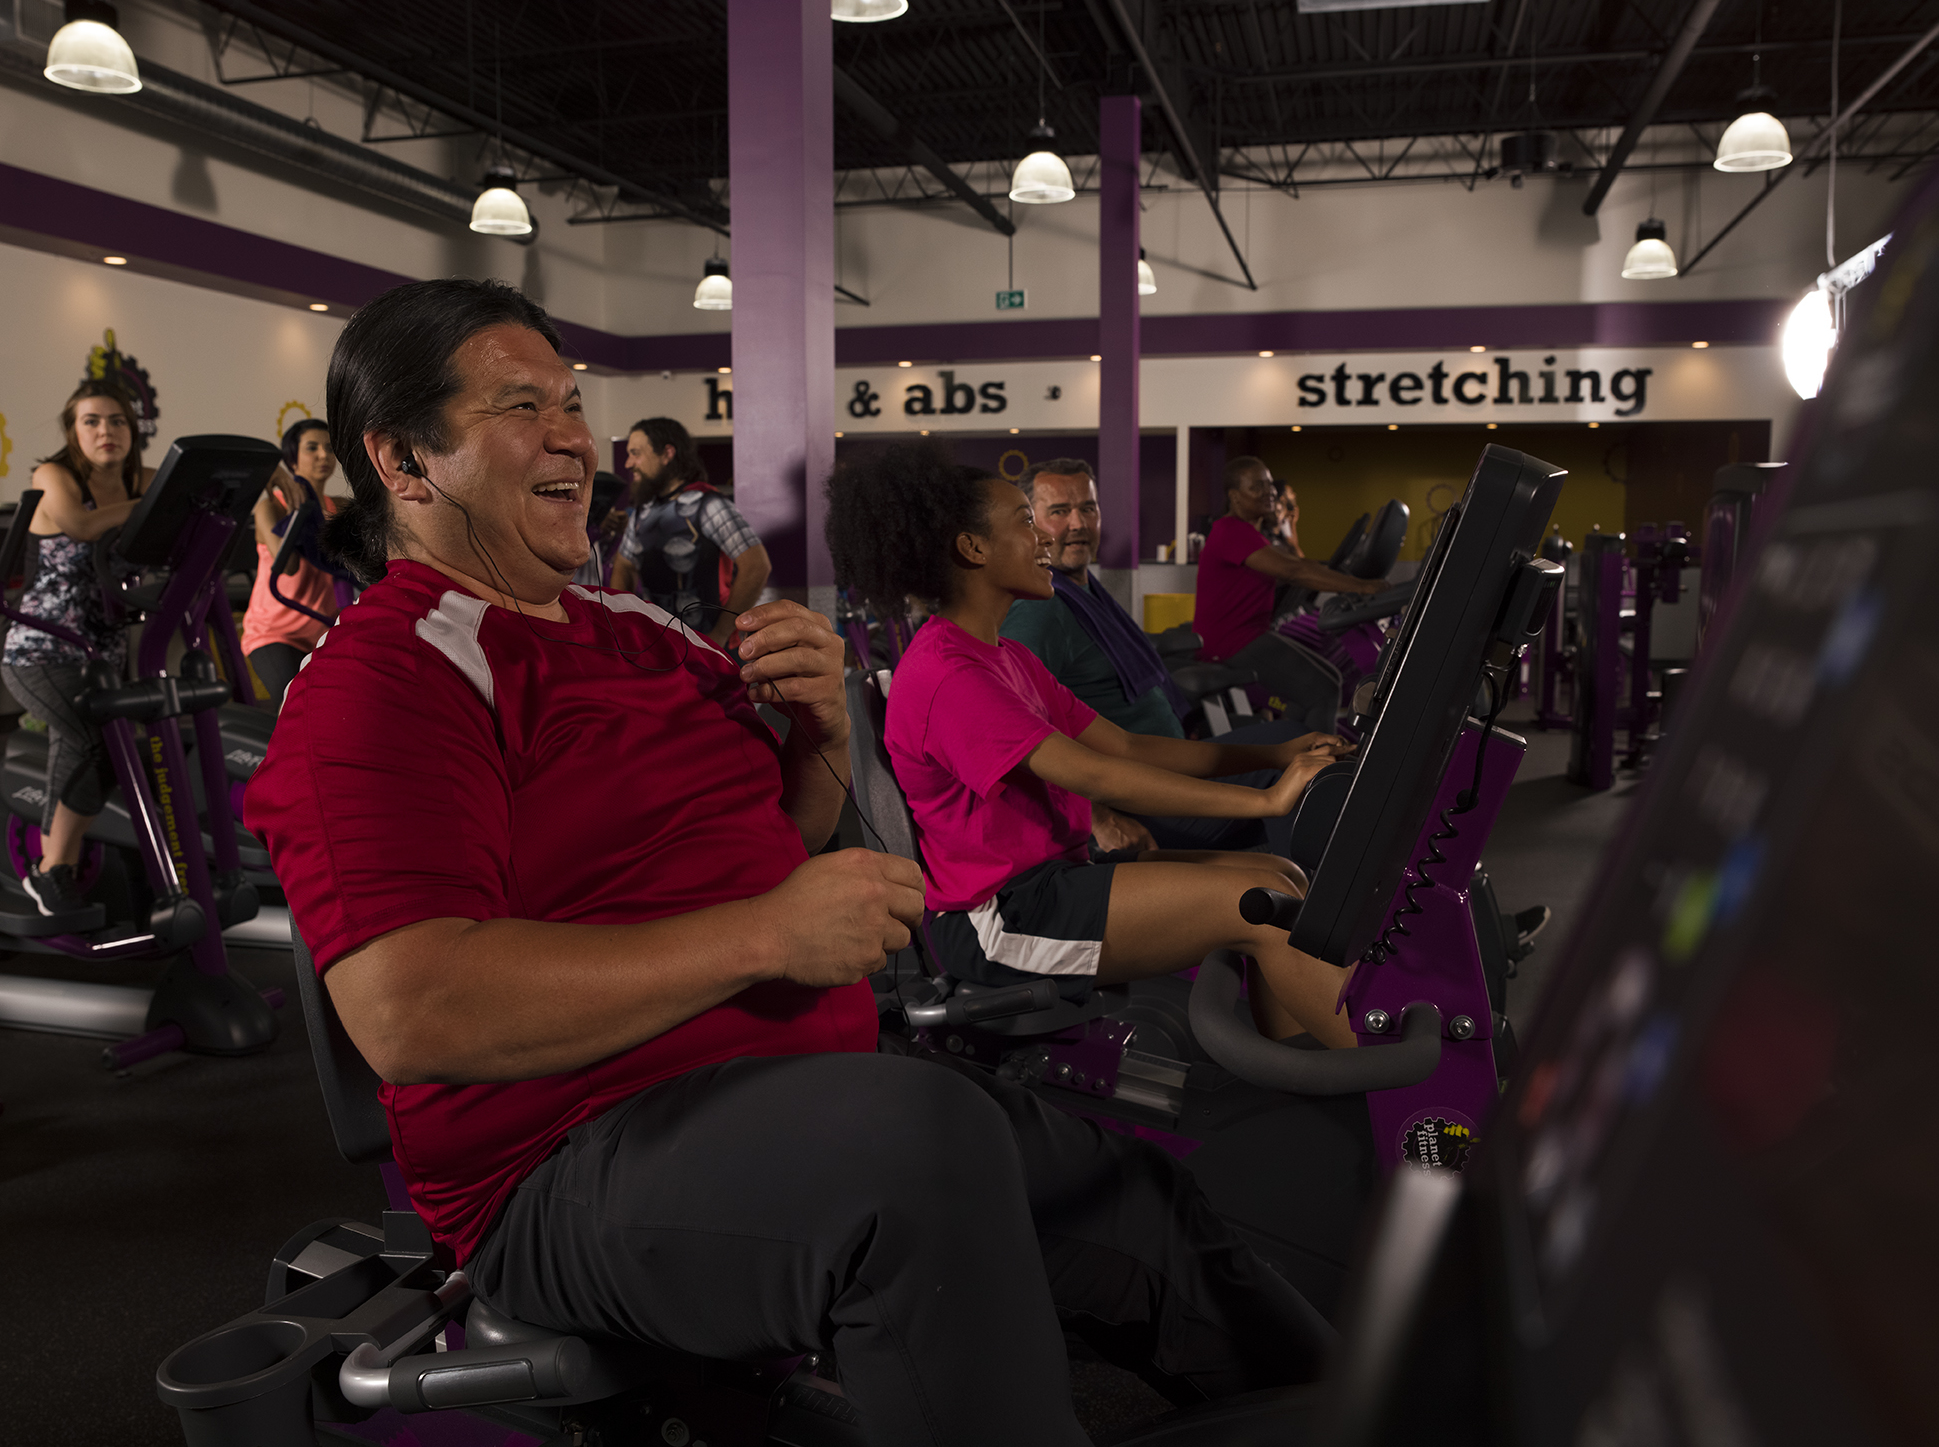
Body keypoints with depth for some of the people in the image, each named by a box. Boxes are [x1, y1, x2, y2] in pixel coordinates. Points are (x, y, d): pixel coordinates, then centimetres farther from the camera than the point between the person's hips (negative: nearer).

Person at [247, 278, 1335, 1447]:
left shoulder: (631, 628, 15)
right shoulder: (378, 683, -11)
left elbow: (785, 838, 24)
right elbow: (410, 1014, -24)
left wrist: (824, 729, 0)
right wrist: (763, 933, -24)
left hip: (817, 1087, 9)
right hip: (585, 1170, -8)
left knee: (1150, 1207, 9)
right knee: (928, 1134, -36)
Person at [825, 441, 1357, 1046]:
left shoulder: (1009, 658, 18)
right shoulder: (946, 673, -17)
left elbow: (1124, 745, 13)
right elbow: (1092, 775, -23)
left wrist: (1272, 756, 3)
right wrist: (1263, 801, -21)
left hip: (1056, 870, 10)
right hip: (997, 916, -10)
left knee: (1282, 877, 0)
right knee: (1259, 902, -17)